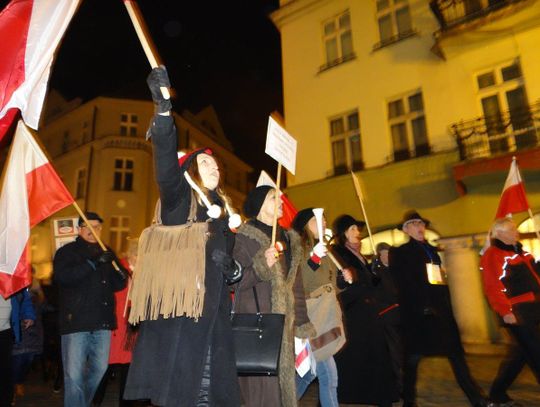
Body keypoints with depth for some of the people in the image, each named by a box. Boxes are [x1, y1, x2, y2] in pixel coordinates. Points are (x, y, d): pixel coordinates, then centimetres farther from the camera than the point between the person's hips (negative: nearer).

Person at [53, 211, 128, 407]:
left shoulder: (107, 253, 16)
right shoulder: (67, 251, 2)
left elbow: (117, 285, 15)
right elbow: (62, 276, -17)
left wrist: (121, 276, -9)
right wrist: (93, 263, -24)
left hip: (102, 322, 5)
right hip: (76, 321, -4)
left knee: (99, 369, 13)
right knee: (74, 374, -2)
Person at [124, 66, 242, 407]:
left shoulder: (222, 209, 21)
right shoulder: (178, 197, 5)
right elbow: (166, 163, -16)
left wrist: (232, 268, 2)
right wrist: (164, 110, -27)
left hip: (212, 307, 6)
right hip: (177, 301, -5)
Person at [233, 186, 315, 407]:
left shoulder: (289, 238, 16)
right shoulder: (245, 236, -3)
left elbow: (296, 285, 15)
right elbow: (237, 280, -10)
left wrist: (302, 325, 11)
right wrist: (262, 265, -25)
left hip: (284, 324, 6)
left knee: (284, 383, 9)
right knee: (262, 387, -5)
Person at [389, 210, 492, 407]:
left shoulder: (432, 250, 20)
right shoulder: (400, 252, 0)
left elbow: (441, 280, 20)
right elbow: (402, 285, -8)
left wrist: (447, 306, 10)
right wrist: (421, 306, -16)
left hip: (440, 309, 6)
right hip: (417, 313, -6)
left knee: (456, 353, 7)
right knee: (413, 357, 2)